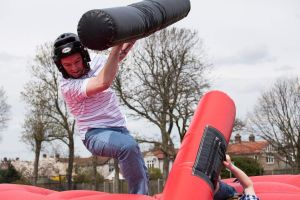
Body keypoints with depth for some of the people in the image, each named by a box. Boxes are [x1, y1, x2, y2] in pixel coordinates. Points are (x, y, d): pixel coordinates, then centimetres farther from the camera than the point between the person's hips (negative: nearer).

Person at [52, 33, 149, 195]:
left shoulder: (97, 62, 7)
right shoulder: (67, 85, -15)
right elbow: (103, 83, -29)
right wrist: (116, 46, -31)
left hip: (119, 128, 7)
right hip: (96, 134, -7)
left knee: (140, 173, -3)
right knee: (129, 146, -35)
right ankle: (138, 195, -29)